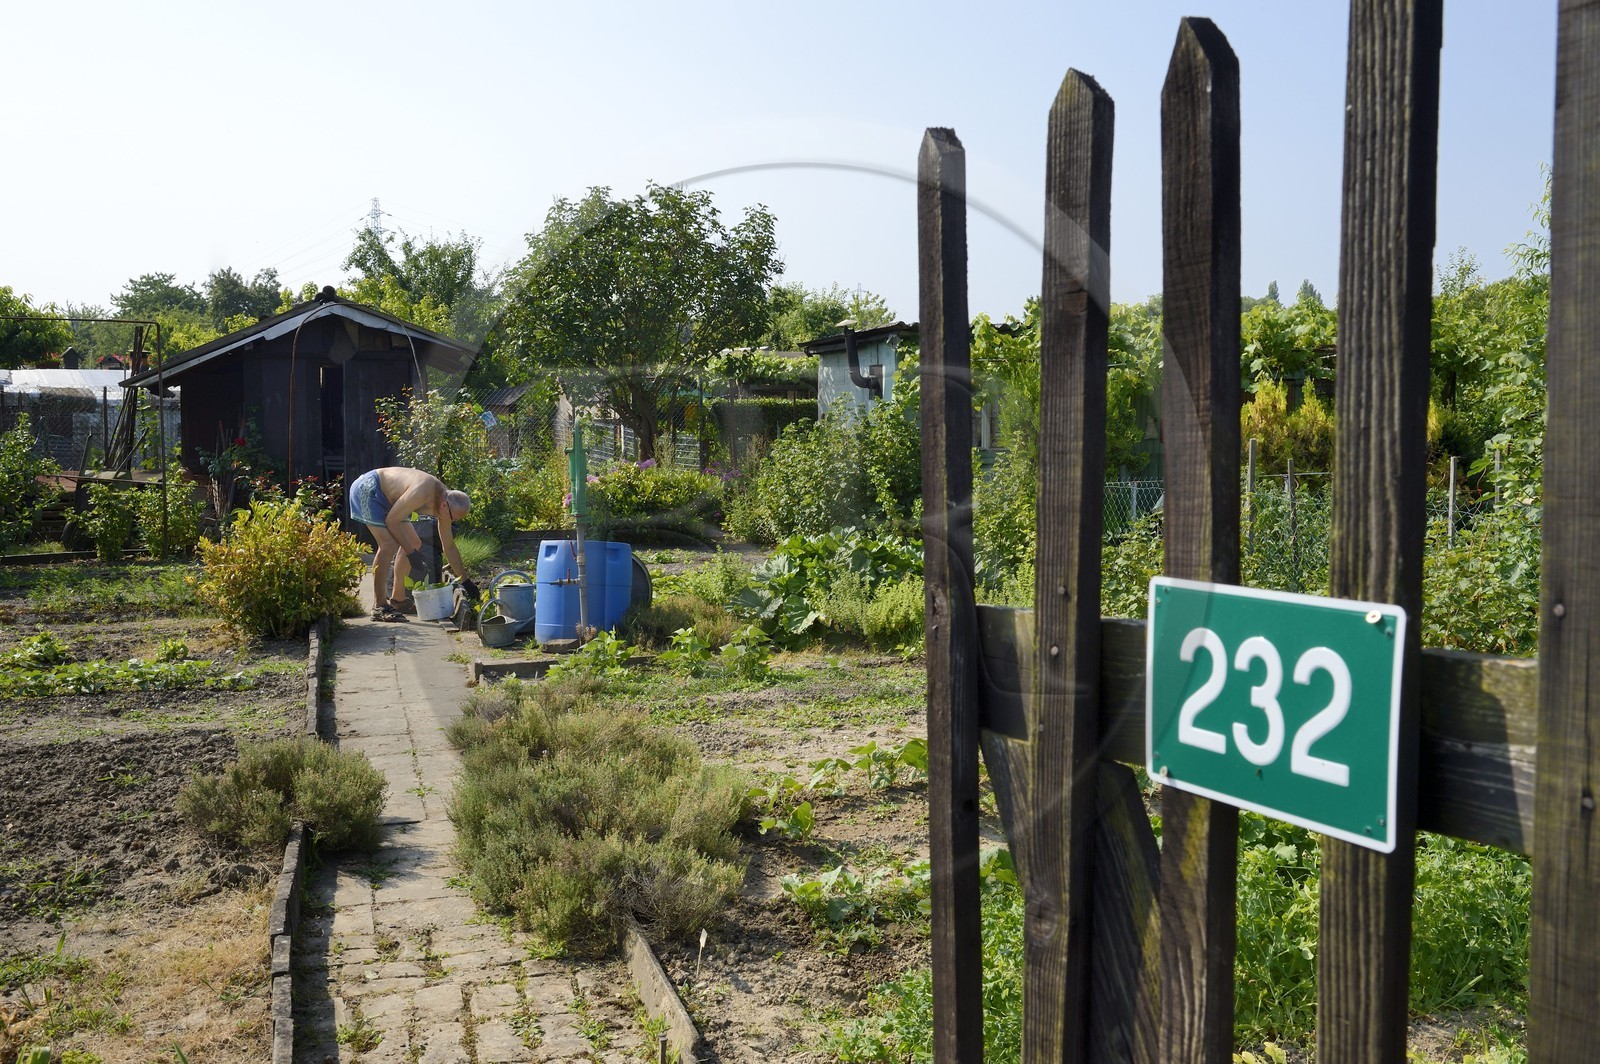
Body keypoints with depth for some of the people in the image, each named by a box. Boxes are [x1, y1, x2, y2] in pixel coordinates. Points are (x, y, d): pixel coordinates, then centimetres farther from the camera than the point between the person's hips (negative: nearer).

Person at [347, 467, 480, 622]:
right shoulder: (421, 494, -33)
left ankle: (397, 598, 20)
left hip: (385, 497, 10)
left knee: (414, 544, 10)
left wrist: (466, 582, 7)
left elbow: (449, 548, 5)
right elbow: (391, 521, -26)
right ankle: (379, 607, -18)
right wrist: (411, 553, -24)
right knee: (389, 545, -22)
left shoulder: (444, 502, -5)